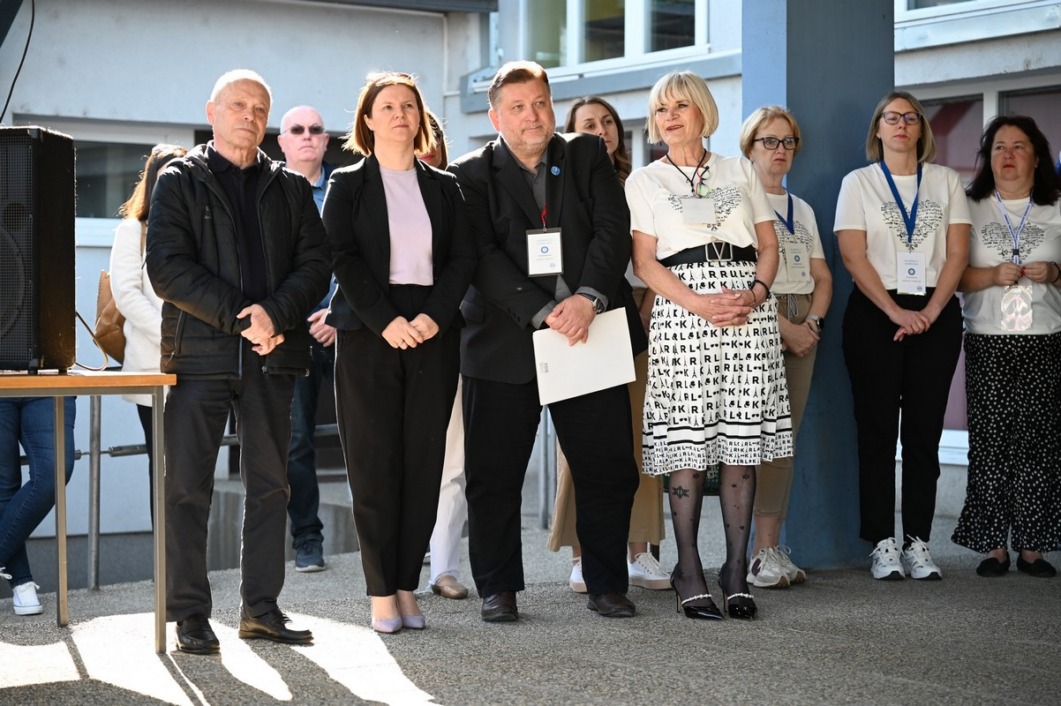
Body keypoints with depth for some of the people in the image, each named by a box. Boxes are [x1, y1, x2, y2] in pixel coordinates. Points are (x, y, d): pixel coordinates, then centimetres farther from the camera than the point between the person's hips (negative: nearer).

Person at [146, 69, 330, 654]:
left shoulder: (290, 188, 16)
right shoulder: (179, 181, 5)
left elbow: (314, 265, 6)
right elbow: (166, 268, -7)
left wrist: (275, 314, -13)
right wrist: (239, 316, -14)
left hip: (273, 354, 4)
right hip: (201, 353, -3)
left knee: (269, 485, 6)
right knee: (188, 488, -4)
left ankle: (260, 607, 13)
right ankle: (190, 615, 2)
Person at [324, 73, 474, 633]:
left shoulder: (444, 187, 13)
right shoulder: (348, 184, 6)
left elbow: (462, 260, 6)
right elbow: (344, 259, -4)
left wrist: (433, 317, -10)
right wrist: (386, 321, -15)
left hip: (433, 334, 3)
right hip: (367, 335, -2)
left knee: (423, 464, 1)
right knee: (373, 467, -4)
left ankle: (408, 584, 6)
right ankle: (381, 593, 0)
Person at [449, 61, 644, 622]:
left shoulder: (587, 156, 9)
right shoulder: (471, 175, 1)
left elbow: (613, 230, -1)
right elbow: (482, 259, -9)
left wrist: (587, 298, -17)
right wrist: (543, 314, -19)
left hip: (590, 334, 2)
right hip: (505, 343, -2)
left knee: (608, 469, 4)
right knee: (493, 475, 2)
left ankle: (607, 585, 16)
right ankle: (498, 589, 16)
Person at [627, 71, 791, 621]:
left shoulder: (740, 171, 18)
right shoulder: (644, 181, 11)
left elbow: (768, 246, 14)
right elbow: (644, 261, 0)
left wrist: (756, 293, -7)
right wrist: (700, 303, -14)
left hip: (748, 308, 2)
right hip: (682, 311, -2)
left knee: (741, 439, -1)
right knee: (689, 442, -7)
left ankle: (736, 569, 3)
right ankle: (689, 572, -2)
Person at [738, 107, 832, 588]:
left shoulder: (802, 210, 21)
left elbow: (822, 277, 18)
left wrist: (812, 322, -1)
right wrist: (782, 327, -14)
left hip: (801, 327, 6)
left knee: (787, 436, 2)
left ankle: (774, 548, 4)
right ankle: (763, 553, -12)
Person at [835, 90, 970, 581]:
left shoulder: (946, 181, 11)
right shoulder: (858, 182, 6)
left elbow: (957, 252, 4)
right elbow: (853, 256, -4)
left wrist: (931, 311, -9)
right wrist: (896, 313, -13)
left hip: (935, 315, 2)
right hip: (874, 314, -2)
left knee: (924, 429, 0)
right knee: (877, 427, -3)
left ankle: (918, 542, 3)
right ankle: (882, 544, 0)